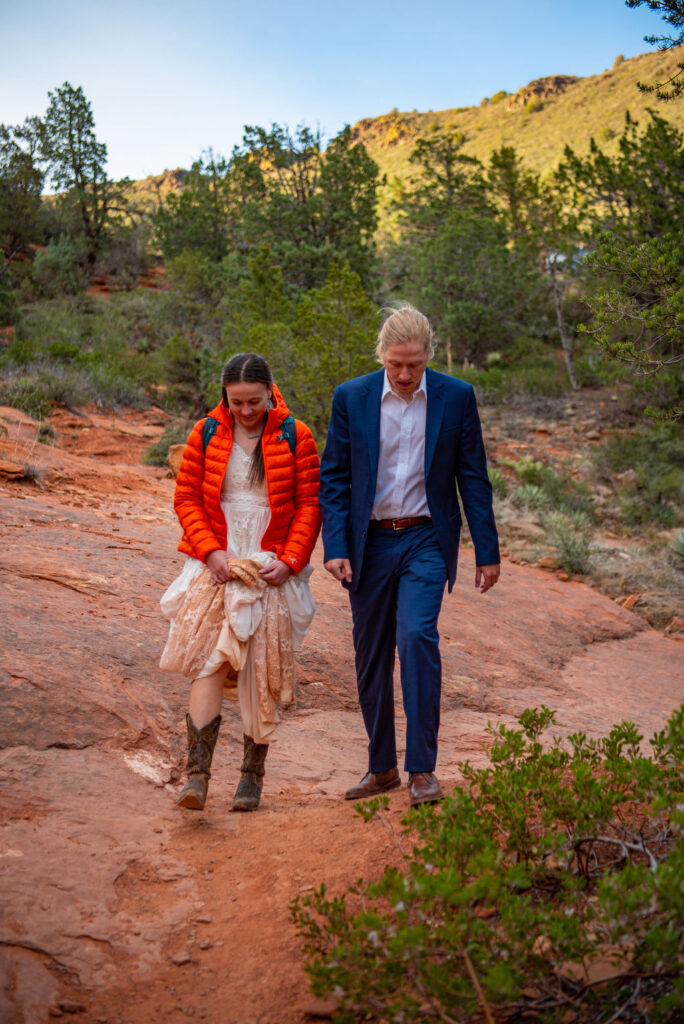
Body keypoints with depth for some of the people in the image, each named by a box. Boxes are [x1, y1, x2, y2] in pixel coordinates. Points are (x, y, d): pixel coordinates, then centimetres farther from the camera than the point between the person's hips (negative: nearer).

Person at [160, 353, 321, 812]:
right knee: (209, 659, -12)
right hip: (218, 566, 1)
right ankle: (198, 771, -14)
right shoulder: (206, 434, 4)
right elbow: (186, 498, 4)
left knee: (262, 671, 4)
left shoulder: (295, 437, 0)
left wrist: (290, 561, -9)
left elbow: (310, 504, 1)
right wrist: (211, 551, -9)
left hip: (272, 570, 0)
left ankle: (253, 773, 15)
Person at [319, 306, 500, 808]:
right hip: (369, 543, 2)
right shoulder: (351, 397, 0)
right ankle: (382, 767, 22)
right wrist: (335, 547, -7)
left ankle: (422, 769, -10)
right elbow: (333, 478, 2)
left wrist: (487, 552, 1)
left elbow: (474, 478, 2)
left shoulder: (456, 396, -2)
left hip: (425, 541, -2)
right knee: (371, 656, 7)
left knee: (417, 638, -20)